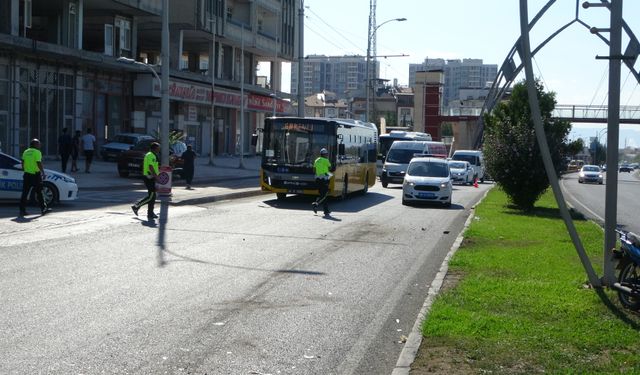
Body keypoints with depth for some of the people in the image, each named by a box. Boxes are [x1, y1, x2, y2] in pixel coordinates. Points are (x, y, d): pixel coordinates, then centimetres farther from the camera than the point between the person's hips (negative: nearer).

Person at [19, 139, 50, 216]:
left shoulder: (26, 152, 11)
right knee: (39, 192, 3)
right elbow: (39, 163, -17)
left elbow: (22, 163, 13)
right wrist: (43, 172, -11)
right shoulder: (37, 152, -10)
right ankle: (44, 208, 9)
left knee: (25, 193, 6)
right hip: (35, 174, -6)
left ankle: (22, 210, 5)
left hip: (27, 174, 6)